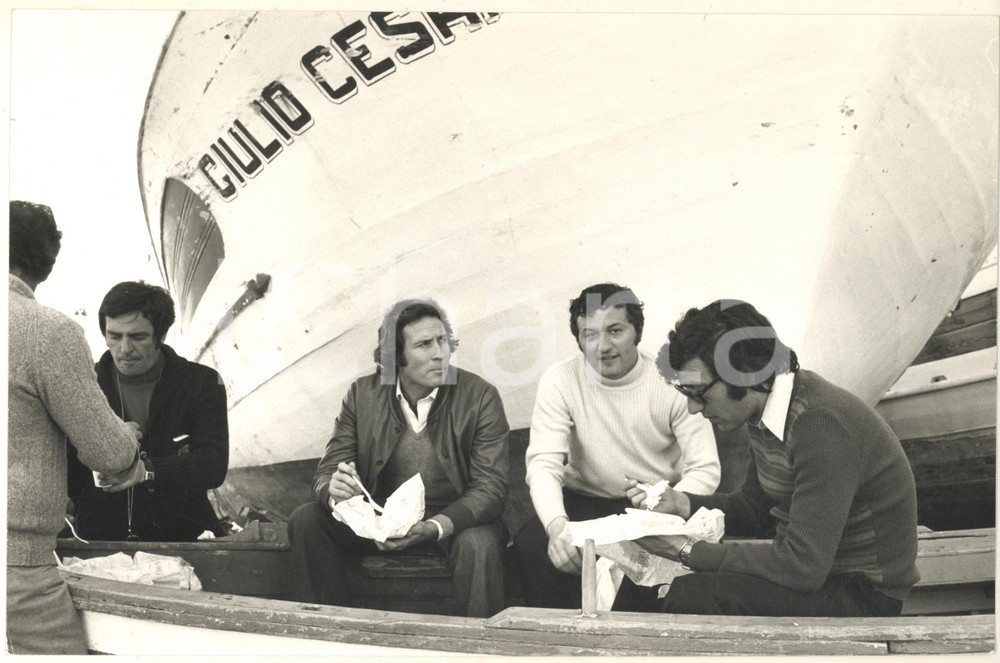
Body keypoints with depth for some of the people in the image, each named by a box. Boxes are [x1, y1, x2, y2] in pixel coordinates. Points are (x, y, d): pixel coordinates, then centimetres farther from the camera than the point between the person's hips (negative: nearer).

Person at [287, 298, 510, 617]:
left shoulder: (480, 396, -10)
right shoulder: (362, 394, -1)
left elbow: (491, 487, -13)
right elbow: (326, 472, -1)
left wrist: (436, 527, -32)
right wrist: (334, 491, -28)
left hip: (454, 521, -3)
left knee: (478, 545, -35)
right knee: (306, 520, -17)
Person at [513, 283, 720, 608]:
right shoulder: (559, 381, -8)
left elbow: (706, 469, -13)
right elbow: (543, 464, -16)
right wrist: (557, 526, -38)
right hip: (587, 502, 1)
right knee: (530, 543, -27)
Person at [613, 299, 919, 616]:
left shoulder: (821, 427, -28)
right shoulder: (767, 410, 1)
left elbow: (803, 568, -29)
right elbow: (755, 508, 16)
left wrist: (687, 550, -21)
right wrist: (682, 504, -2)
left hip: (861, 594, -9)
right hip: (814, 571, 9)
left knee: (688, 596, -28)